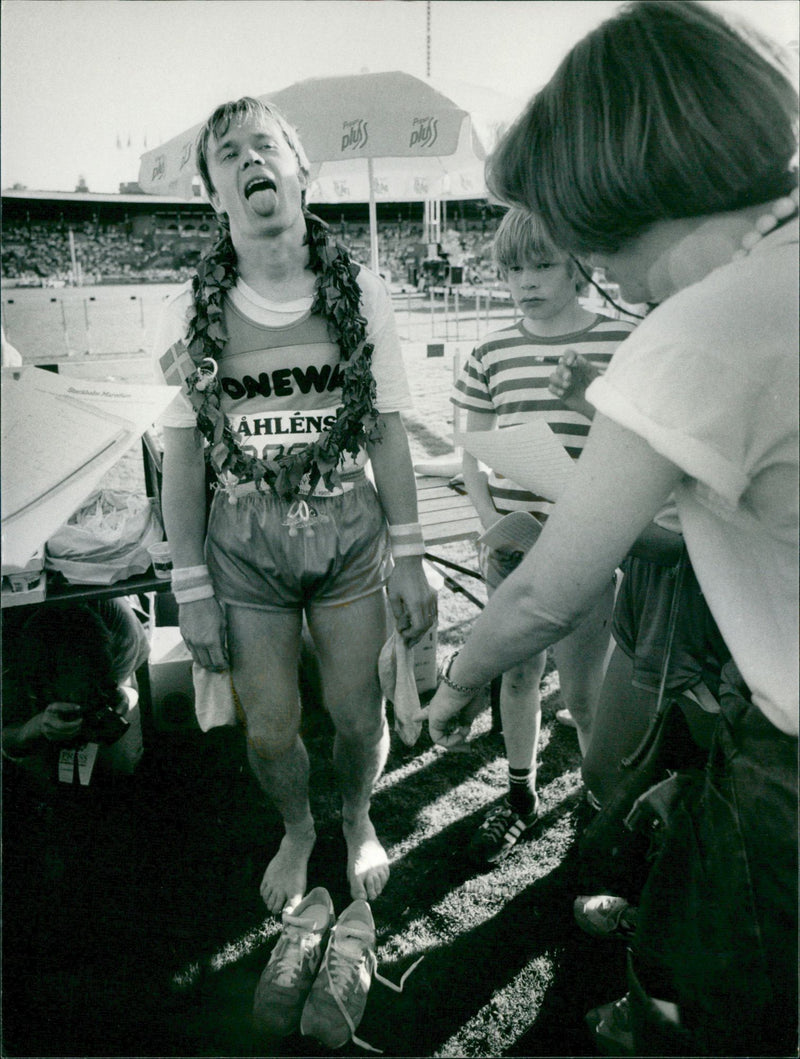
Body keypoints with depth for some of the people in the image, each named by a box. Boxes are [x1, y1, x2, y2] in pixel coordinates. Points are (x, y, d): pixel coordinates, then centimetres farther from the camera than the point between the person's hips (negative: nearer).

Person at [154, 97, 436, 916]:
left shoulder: (360, 295, -4)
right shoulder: (191, 316, -4)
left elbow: (388, 434, -1)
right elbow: (182, 457, -1)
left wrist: (408, 558, -1)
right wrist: (191, 589, -3)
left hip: (349, 530, 0)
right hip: (244, 543, 1)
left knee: (358, 714, 9)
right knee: (269, 731, 9)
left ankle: (357, 821, 43)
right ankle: (297, 832, 44)